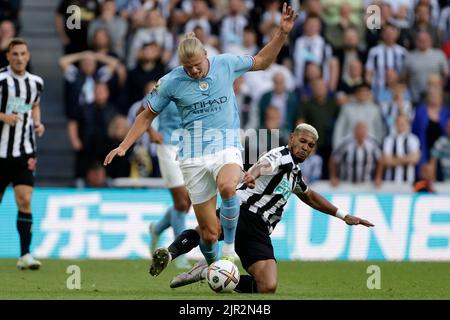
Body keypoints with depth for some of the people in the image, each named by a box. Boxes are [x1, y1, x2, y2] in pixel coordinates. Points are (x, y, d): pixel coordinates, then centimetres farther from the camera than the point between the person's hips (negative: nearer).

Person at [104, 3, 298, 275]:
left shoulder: (225, 64, -1)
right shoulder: (171, 82, -3)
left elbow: (261, 61, 15)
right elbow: (148, 115, 9)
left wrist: (283, 33, 4)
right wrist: (124, 147, 3)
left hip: (227, 145, 0)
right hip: (195, 154, 0)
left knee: (227, 187, -37)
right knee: (209, 233, -3)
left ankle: (230, 246, -15)